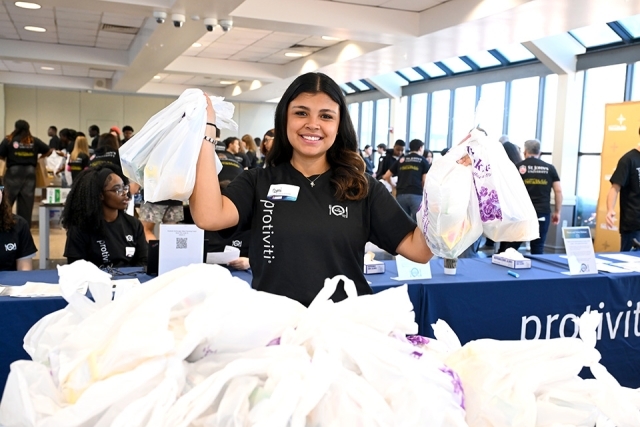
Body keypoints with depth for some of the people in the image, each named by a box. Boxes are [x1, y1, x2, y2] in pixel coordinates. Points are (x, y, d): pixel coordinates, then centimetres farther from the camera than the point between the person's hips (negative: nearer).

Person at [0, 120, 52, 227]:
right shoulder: (34, 141, 5)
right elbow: (49, 151, 11)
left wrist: (9, 158, 17)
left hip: (13, 172, -2)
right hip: (30, 172, 2)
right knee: (27, 202, 6)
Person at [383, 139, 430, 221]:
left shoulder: (400, 160, 16)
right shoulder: (423, 160, 8)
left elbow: (386, 176, 17)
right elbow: (425, 181, 0)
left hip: (401, 194, 3)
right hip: (416, 194, -3)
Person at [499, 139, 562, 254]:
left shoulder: (519, 167, 4)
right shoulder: (550, 168, 9)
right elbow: (558, 191, 6)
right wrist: (557, 212, 13)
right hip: (543, 213, 2)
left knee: (510, 247, 5)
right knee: (538, 248, 5)